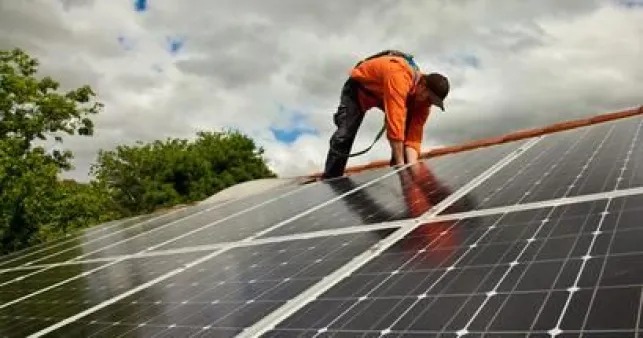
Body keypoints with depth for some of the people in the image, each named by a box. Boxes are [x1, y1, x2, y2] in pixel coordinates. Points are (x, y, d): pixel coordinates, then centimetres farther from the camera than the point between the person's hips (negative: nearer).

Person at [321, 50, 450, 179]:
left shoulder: (423, 97, -19)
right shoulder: (399, 75, -43)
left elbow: (414, 134, -19)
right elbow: (395, 119, -48)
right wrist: (400, 164, -46)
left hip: (386, 93, 6)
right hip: (359, 87, -6)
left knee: (408, 132, -11)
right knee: (344, 136, -18)